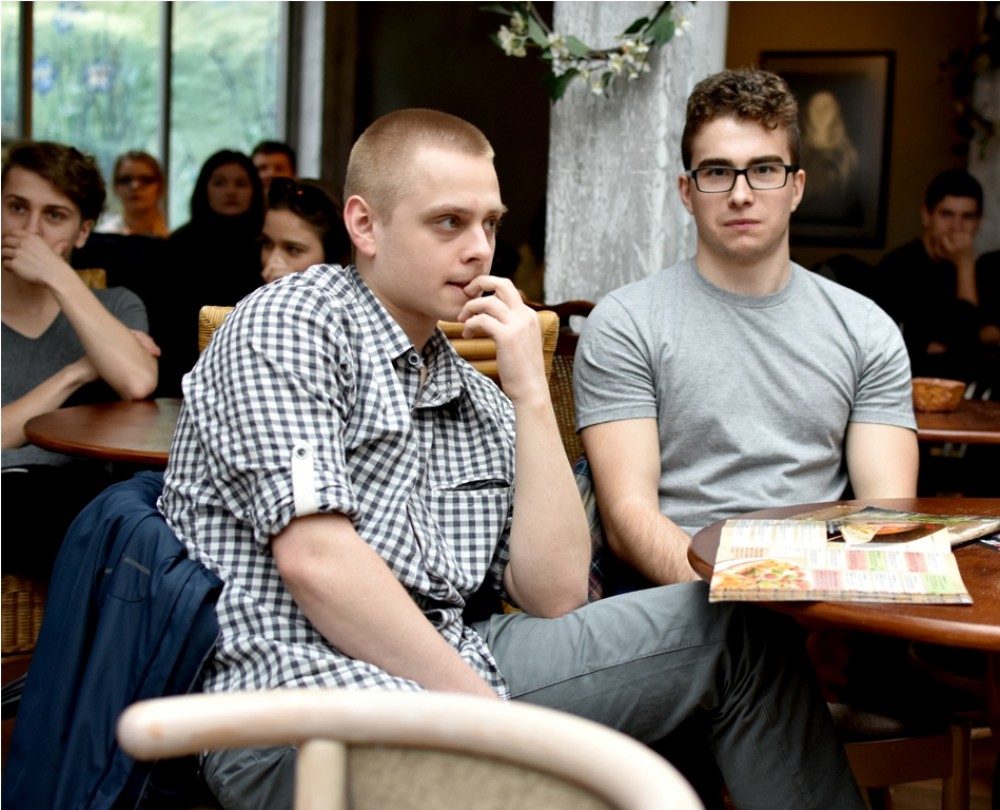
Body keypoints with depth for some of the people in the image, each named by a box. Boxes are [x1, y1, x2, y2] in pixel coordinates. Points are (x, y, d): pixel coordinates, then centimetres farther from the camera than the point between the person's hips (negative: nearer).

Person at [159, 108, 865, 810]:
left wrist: (532, 394, 3)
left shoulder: (477, 400, 18)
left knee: (735, 630, 7)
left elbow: (553, 595, 8)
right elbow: (314, 561, -15)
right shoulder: (286, 326, -4)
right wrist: (481, 709, -13)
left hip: (448, 664, 8)